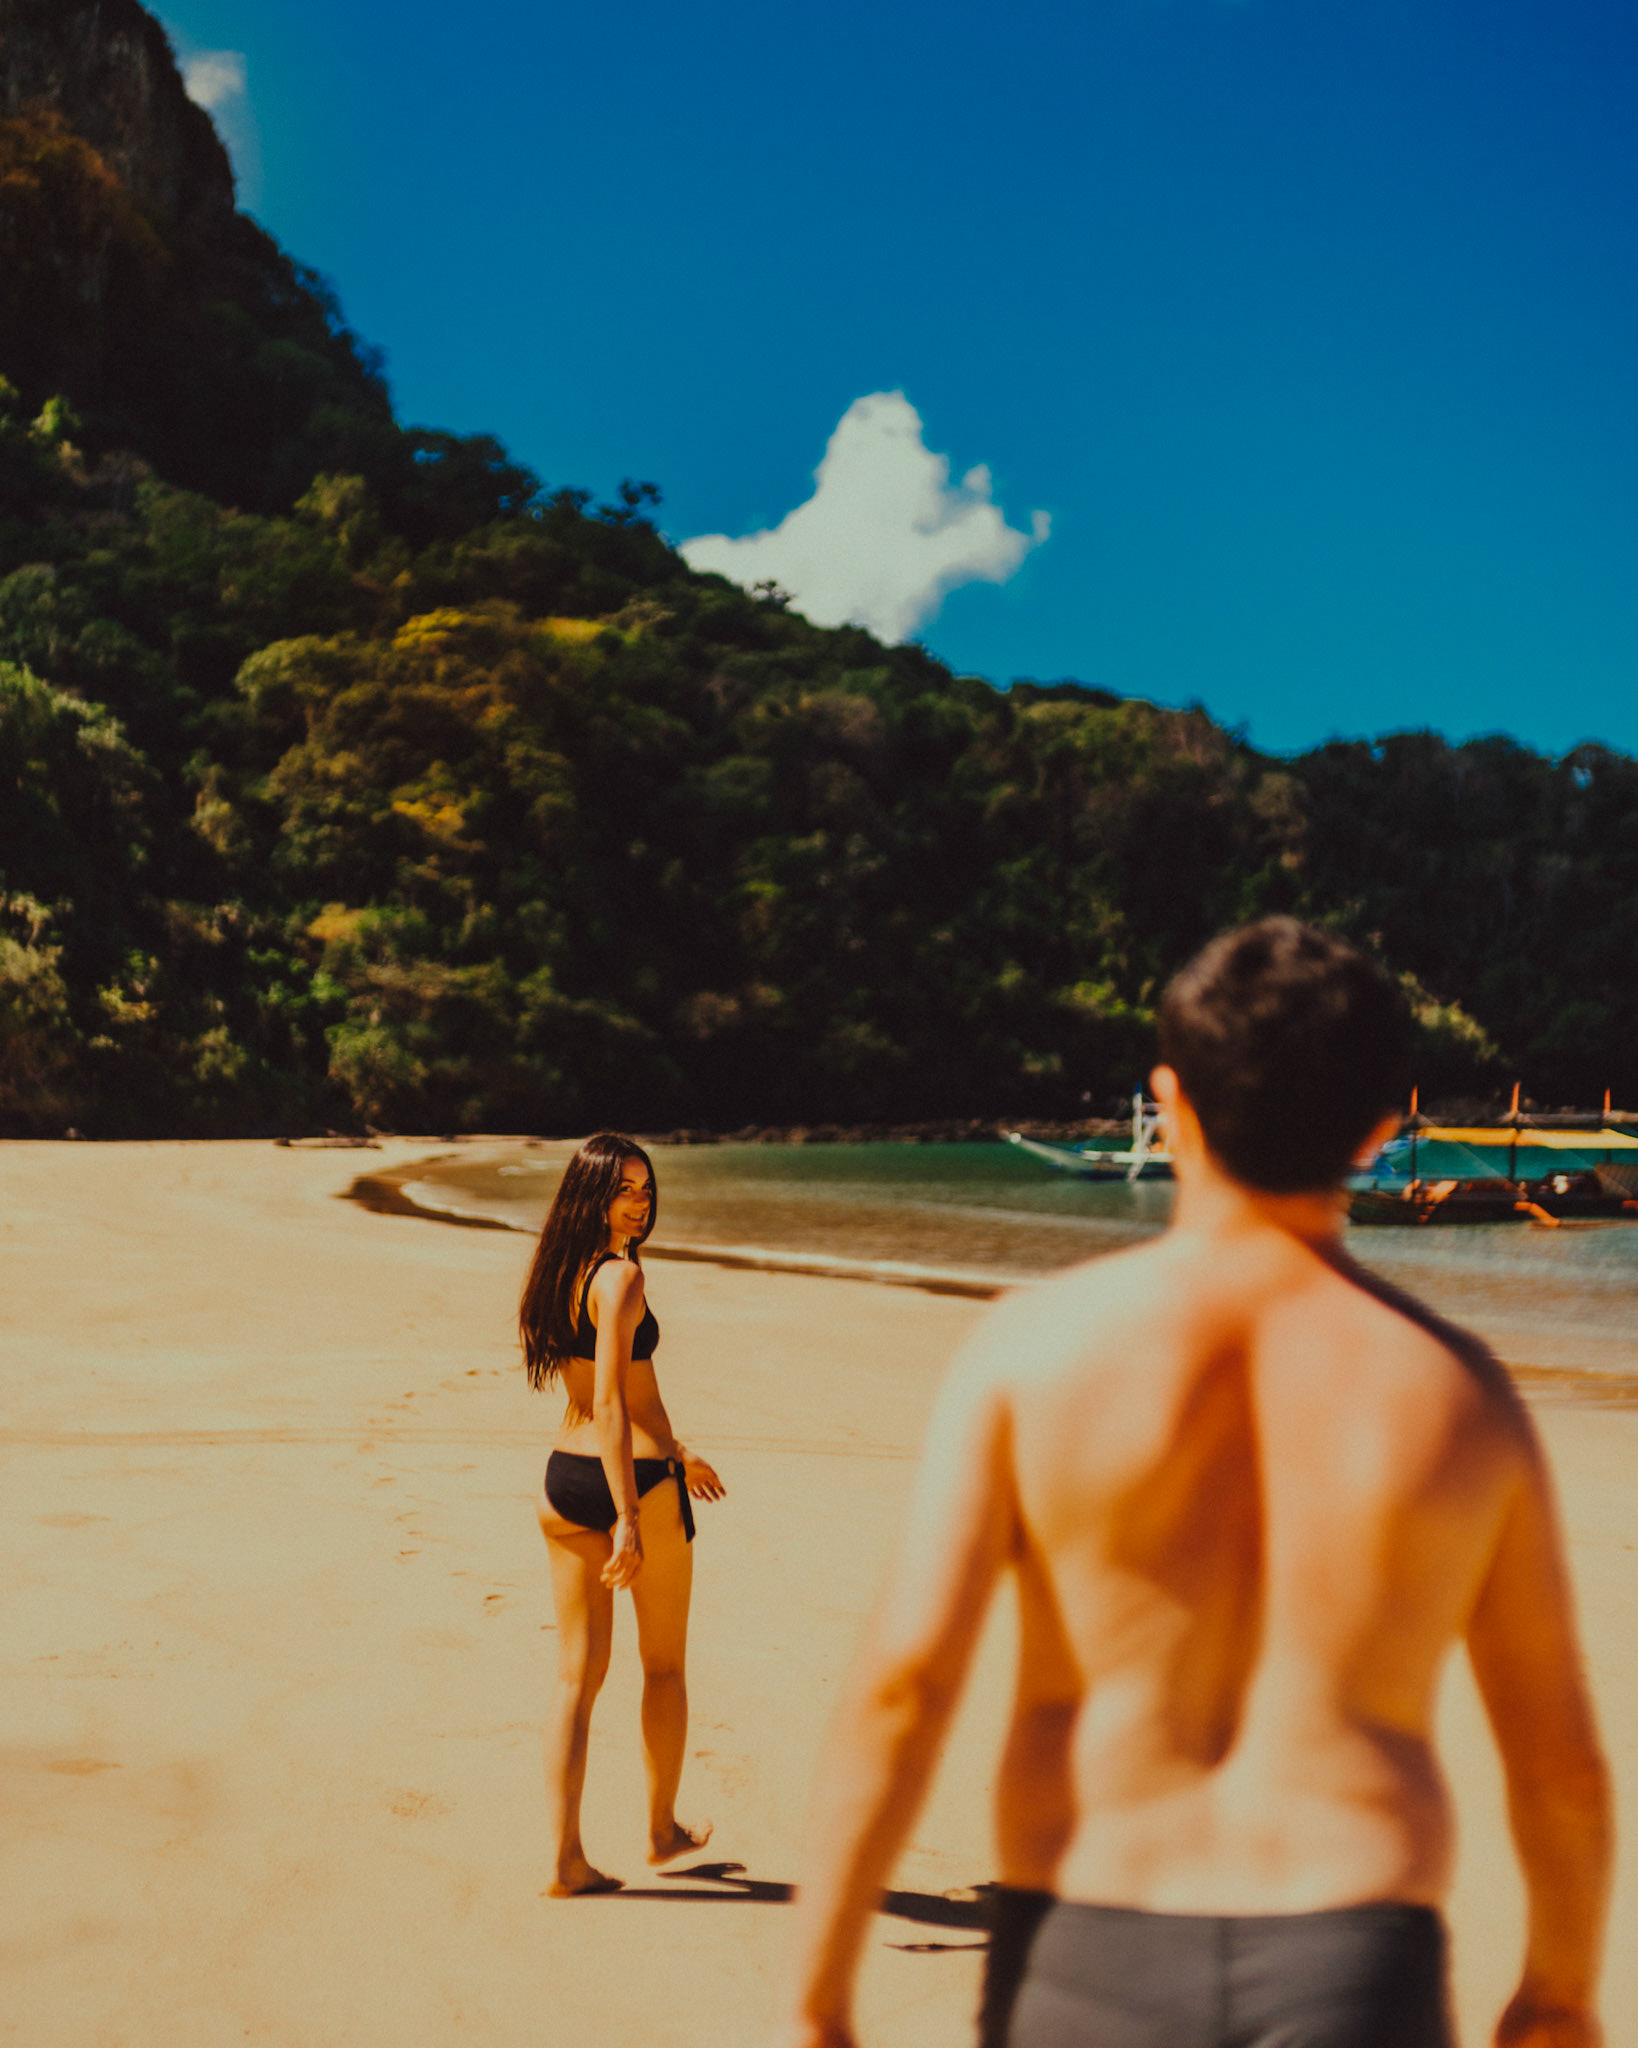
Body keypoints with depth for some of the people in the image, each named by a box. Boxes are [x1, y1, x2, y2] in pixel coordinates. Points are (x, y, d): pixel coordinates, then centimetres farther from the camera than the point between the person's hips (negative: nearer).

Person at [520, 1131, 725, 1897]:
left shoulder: (562, 1272, 9)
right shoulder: (621, 1276, -18)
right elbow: (609, 1402, -25)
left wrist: (674, 1452, 31)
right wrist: (629, 1521, -26)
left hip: (564, 1481, 7)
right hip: (636, 1481, -7)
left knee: (577, 1674, 9)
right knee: (664, 1665, 15)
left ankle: (564, 1857, 7)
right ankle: (663, 1830, 30)